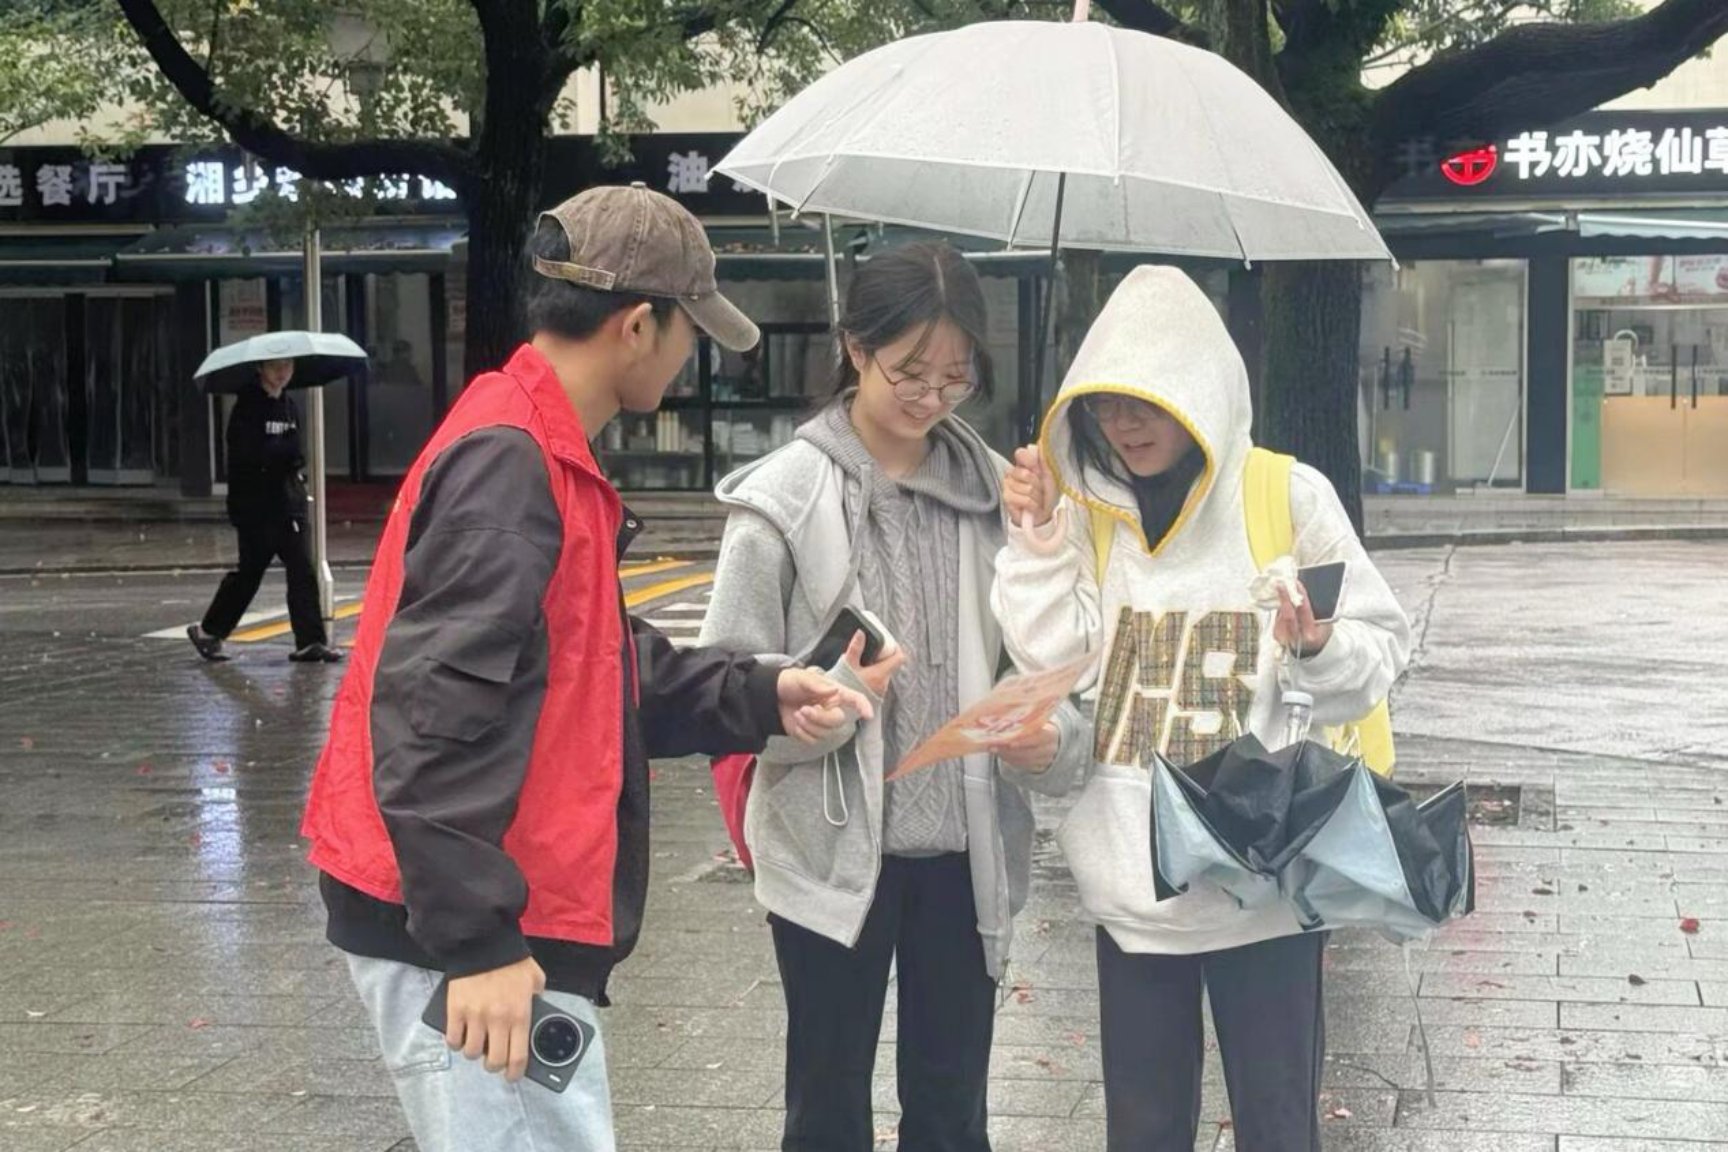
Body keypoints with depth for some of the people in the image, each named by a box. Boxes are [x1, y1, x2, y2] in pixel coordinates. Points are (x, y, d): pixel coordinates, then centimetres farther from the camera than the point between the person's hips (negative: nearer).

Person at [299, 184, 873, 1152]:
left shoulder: (542, 453, 15)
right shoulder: (510, 462, -18)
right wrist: (477, 942, -24)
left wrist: (756, 698, 11)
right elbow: (434, 715, -24)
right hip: (464, 935, -11)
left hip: (496, 921, 11)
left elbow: (594, 670, 21)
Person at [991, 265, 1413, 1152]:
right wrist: (1035, 536, -9)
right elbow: (1054, 656, -3)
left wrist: (1320, 649, -25)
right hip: (1132, 875, 4)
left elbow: (1380, 651, -5)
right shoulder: (1087, 510, 5)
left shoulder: (1288, 496, -6)